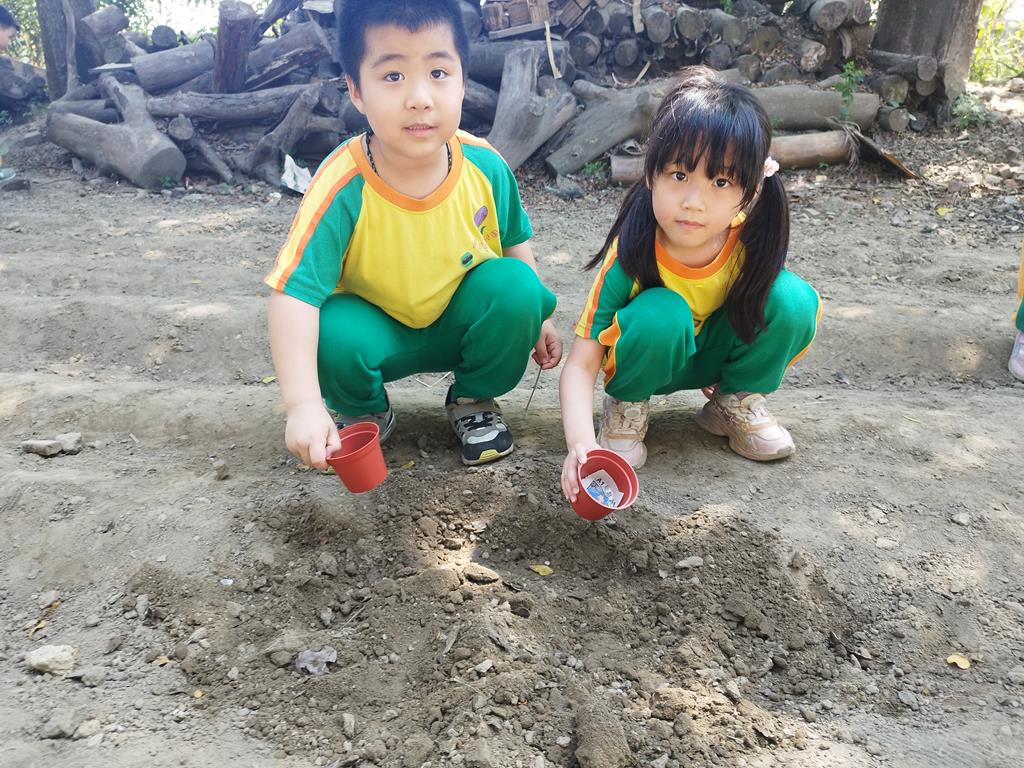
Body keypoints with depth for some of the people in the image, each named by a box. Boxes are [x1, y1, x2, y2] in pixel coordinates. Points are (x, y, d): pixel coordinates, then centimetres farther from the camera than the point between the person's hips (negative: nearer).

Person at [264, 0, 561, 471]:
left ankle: (475, 400, 3)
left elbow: (515, 242, 4)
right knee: (335, 335, -33)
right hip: (379, 330, -2)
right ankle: (363, 413, 4)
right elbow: (292, 295, -35)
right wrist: (304, 406, -45)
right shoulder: (342, 186, -29)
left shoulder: (485, 165, -17)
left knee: (517, 287, -25)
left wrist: (534, 316, 2)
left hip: (464, 322, 3)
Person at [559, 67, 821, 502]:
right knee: (661, 315, -36)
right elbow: (581, 364, -31)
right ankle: (626, 405, -5)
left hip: (718, 353, 3)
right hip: (649, 356, -2)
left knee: (793, 299, -24)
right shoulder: (630, 256, -31)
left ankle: (736, 401, 0)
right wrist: (581, 443, -48)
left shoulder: (751, 239, -25)